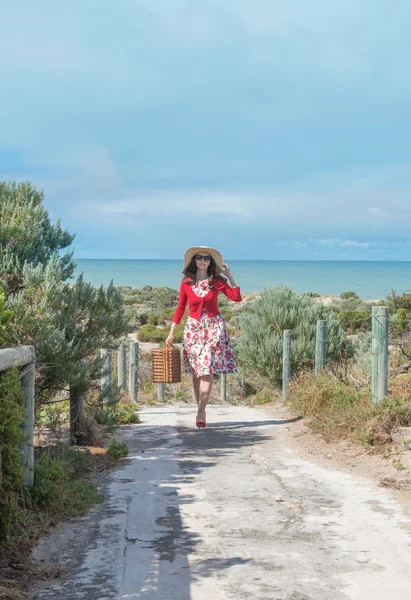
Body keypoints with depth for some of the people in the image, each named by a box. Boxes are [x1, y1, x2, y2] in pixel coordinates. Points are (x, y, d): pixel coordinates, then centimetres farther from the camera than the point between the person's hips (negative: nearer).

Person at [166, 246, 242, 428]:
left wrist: (229, 275, -4)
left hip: (214, 327, -2)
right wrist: (172, 332, 4)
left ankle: (200, 413, -18)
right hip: (193, 328, 2)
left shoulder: (217, 281, 1)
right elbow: (180, 308, 7)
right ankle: (201, 410, 16)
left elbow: (237, 297, -7)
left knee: (207, 369, -13)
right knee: (196, 372, 4)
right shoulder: (186, 283, 3)